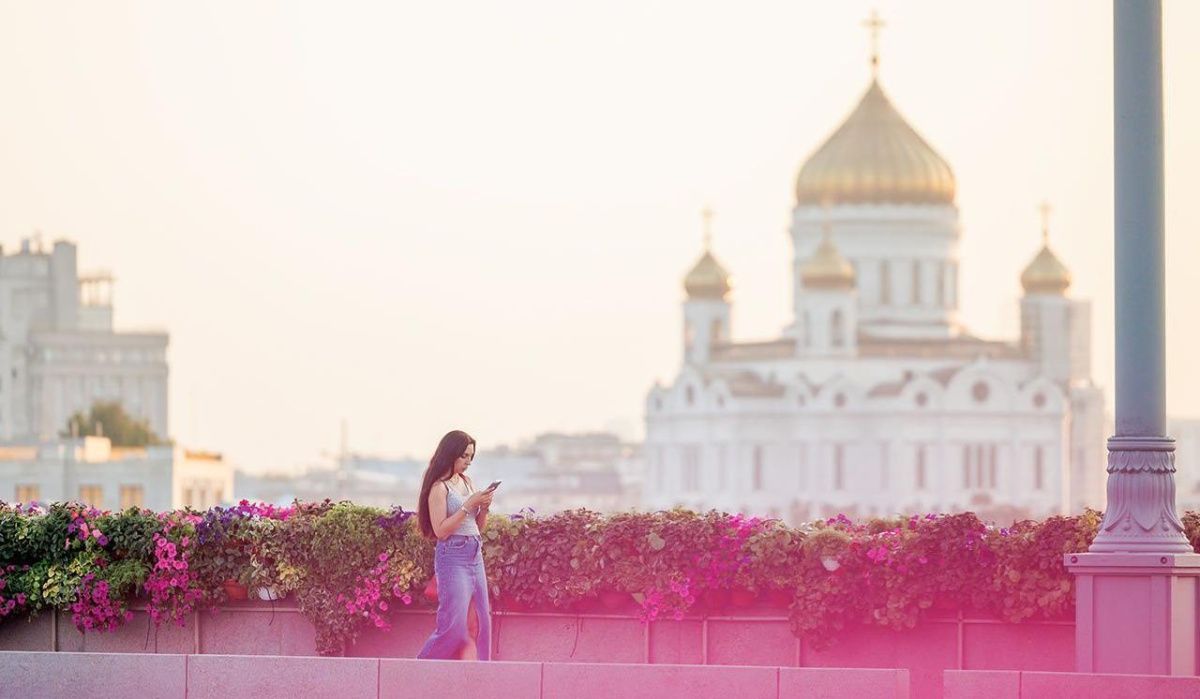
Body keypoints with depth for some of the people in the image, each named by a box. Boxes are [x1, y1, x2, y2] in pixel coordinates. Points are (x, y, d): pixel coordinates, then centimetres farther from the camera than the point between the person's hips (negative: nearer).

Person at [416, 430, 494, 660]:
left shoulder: (467, 482, 14)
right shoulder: (439, 487, -8)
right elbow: (440, 530, -15)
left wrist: (484, 507, 0)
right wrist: (468, 506, -16)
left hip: (475, 556, 8)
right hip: (453, 557, -8)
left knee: (482, 622, 4)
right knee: (454, 625, -11)